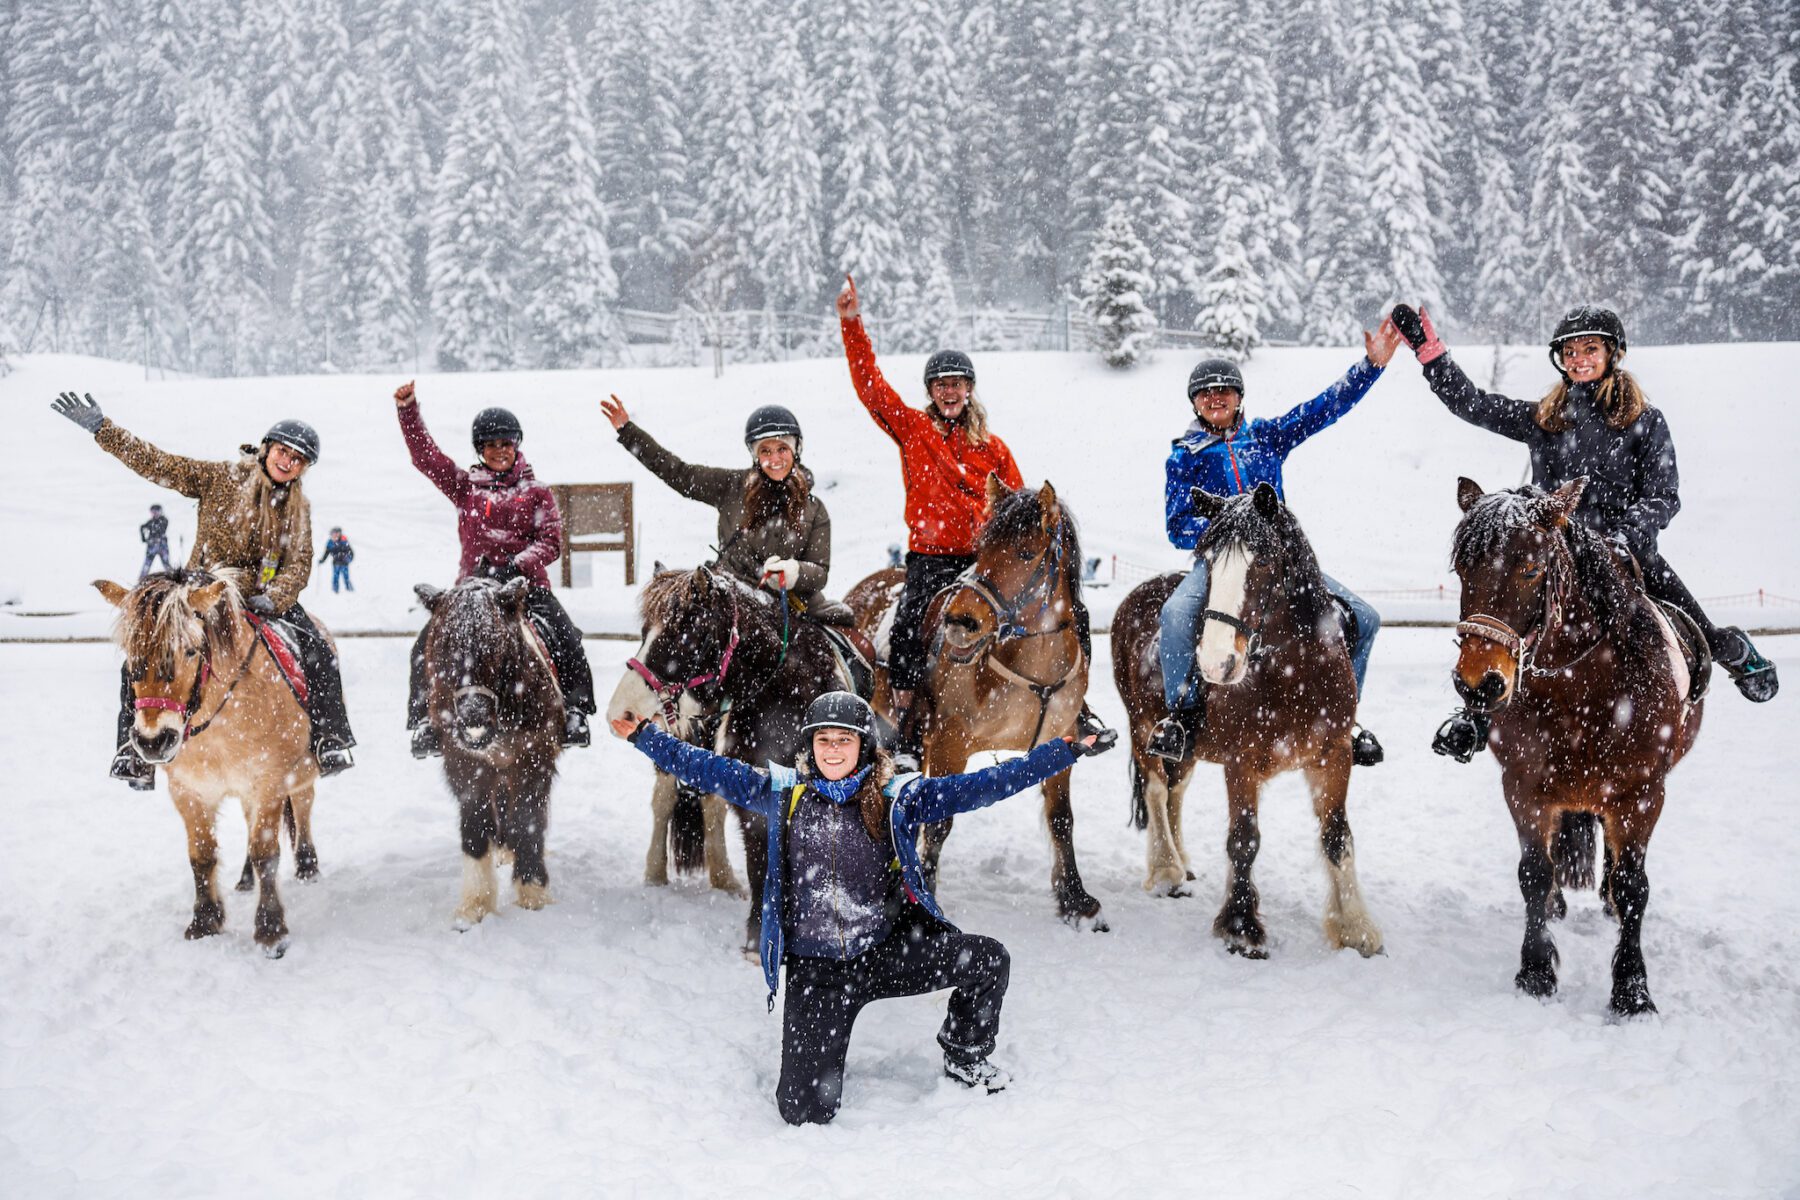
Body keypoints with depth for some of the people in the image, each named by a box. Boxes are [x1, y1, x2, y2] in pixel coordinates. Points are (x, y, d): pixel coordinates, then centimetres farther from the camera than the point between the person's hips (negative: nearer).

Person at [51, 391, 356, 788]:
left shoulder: (299, 508, 4)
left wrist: (272, 599, -21)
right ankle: (135, 751, -11)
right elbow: (157, 464, -8)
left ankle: (329, 740, -5)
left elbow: (299, 564, -1)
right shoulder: (219, 478, -4)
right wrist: (101, 429, -16)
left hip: (265, 601, 2)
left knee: (320, 655, -19)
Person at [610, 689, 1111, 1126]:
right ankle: (814, 1057, 28)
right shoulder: (782, 792, 1)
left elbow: (980, 786, -5)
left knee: (987, 959, -18)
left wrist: (1064, 752, -11)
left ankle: (966, 1059, 13)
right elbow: (708, 770, 6)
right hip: (814, 968, -1)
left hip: (888, 951, 1)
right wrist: (643, 737, 0)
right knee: (806, 1110, -11)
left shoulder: (897, 798, -2)